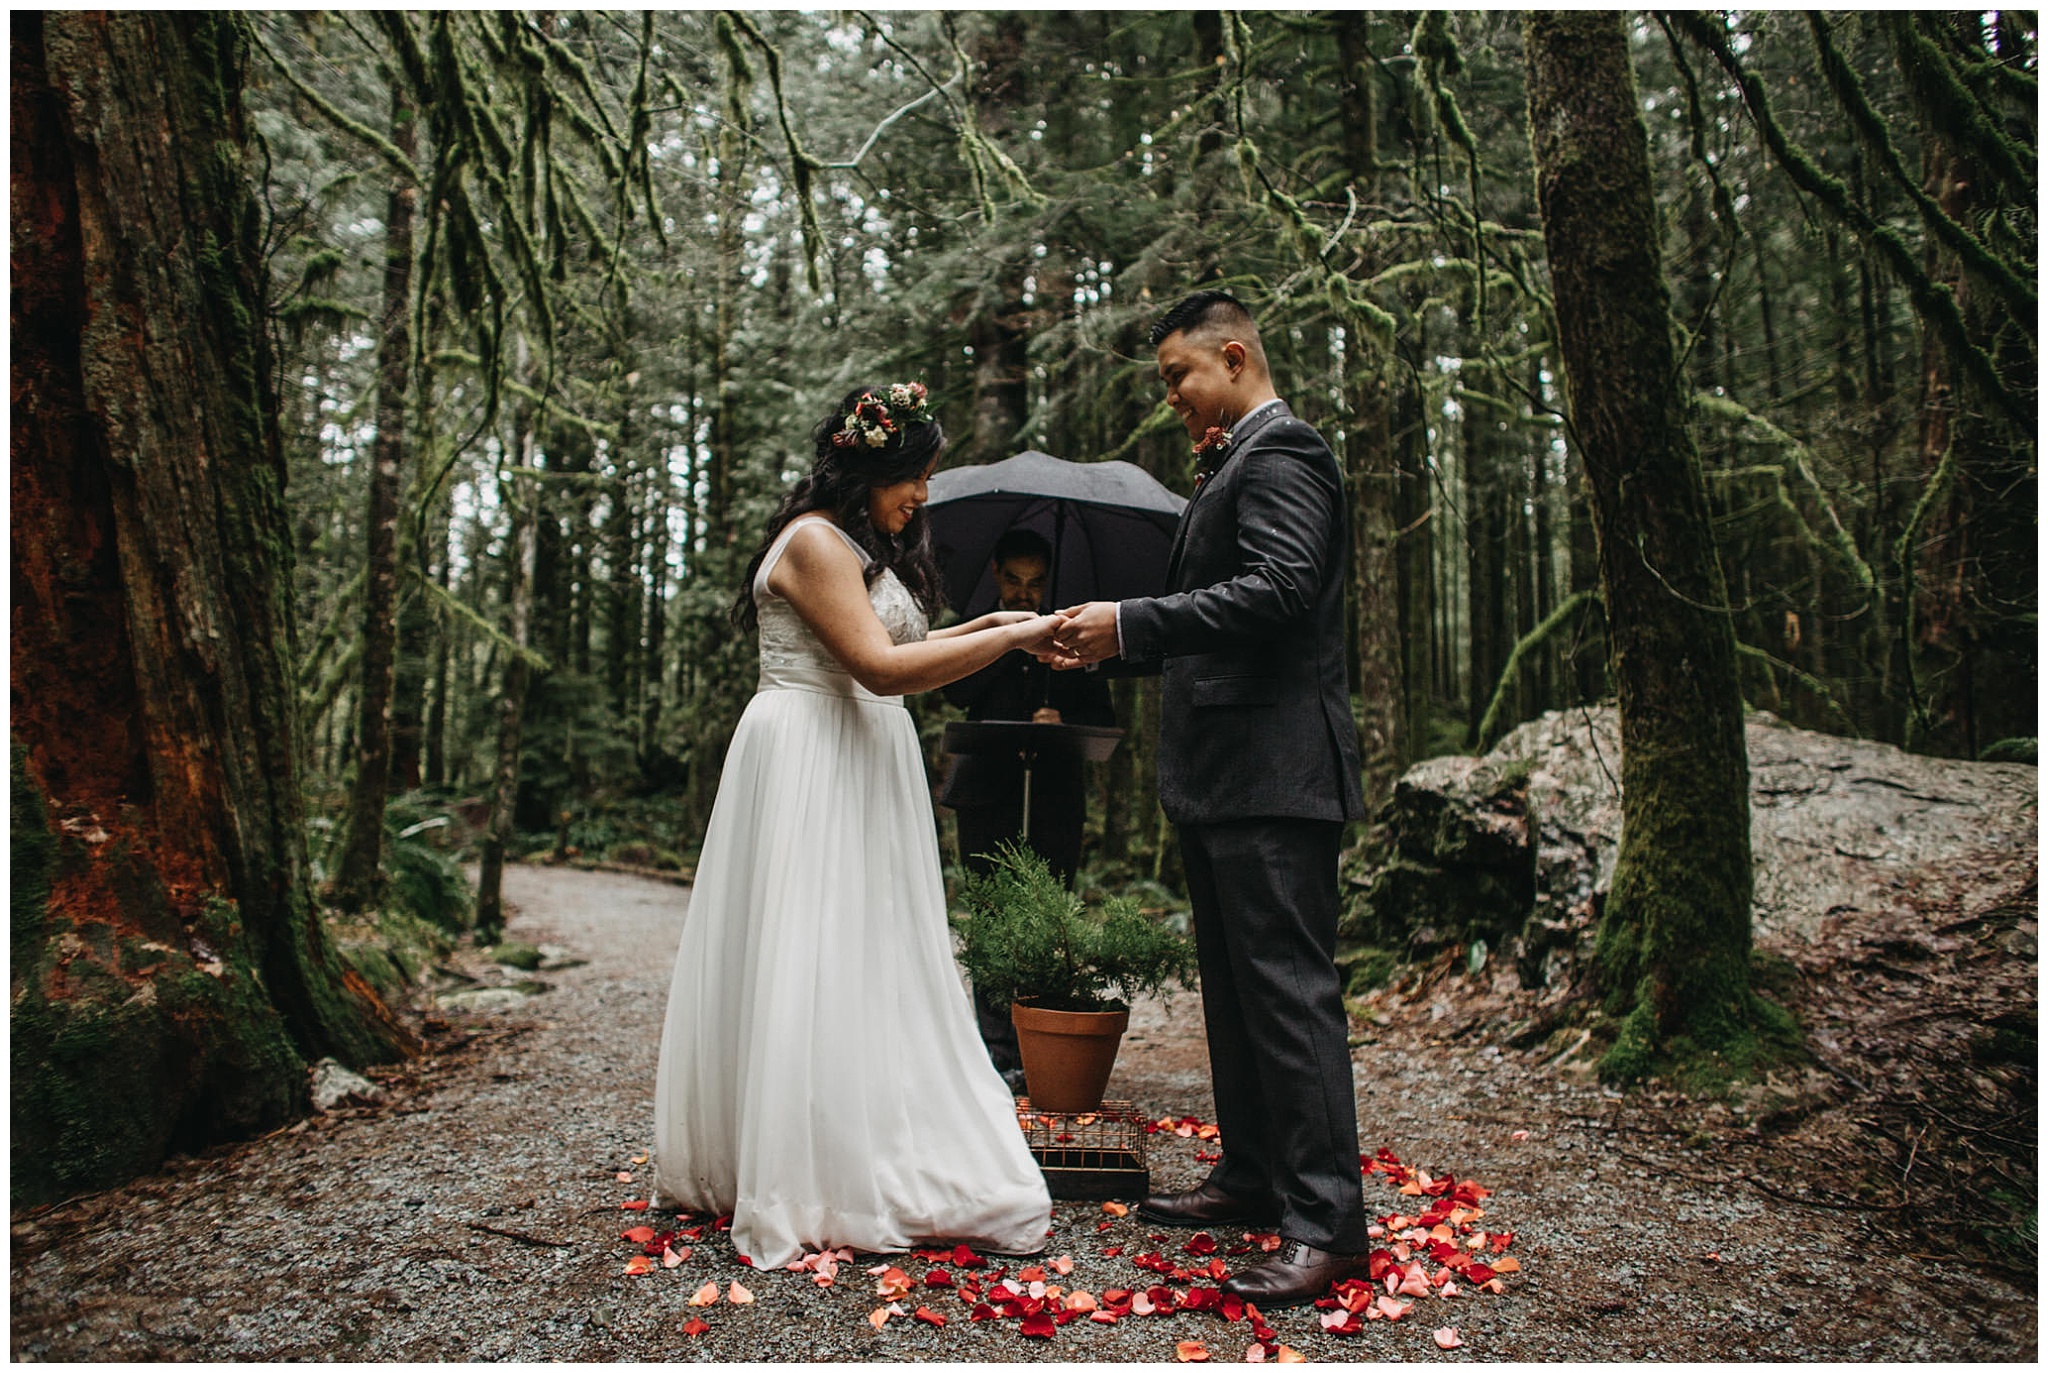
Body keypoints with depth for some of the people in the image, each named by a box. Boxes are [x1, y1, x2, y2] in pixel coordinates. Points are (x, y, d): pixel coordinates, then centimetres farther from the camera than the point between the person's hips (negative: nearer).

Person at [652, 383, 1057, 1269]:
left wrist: (977, 629, 8)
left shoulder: (865, 547, 19)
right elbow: (880, 668, -22)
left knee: (871, 964, 11)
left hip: (864, 769, 10)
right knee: (808, 967, -5)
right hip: (807, 770, -10)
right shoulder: (815, 540, -13)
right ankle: (802, 1189, 4)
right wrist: (1011, 638, -20)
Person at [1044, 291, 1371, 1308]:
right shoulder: (1235, 464, 21)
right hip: (1223, 773, 11)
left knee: (1288, 987, -7)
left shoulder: (1280, 453, -9)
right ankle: (1252, 1176, 29)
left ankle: (1326, 1224, 2)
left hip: (1272, 772, -11)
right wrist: (1115, 644, 9)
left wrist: (1130, 622, -21)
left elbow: (1277, 589, -23)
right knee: (1233, 986, 16)